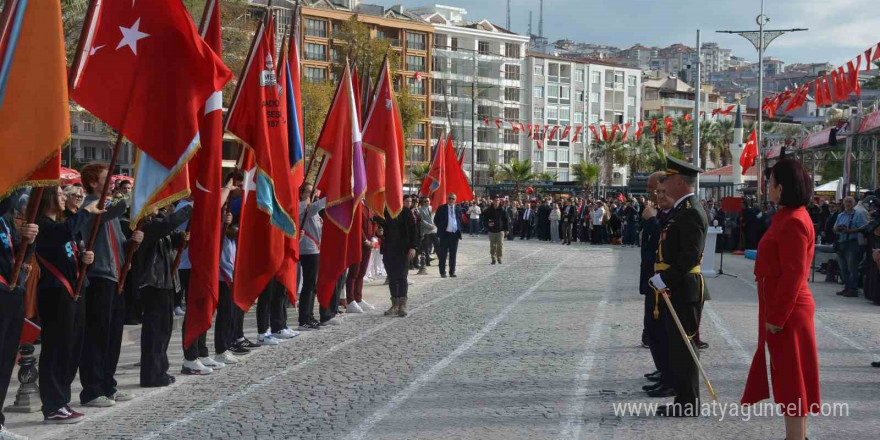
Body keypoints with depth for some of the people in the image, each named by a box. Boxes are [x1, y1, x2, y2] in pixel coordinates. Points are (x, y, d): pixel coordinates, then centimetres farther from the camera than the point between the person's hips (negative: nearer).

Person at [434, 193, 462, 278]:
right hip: (444, 234, -2)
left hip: (455, 234, 2)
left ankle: (452, 271, 14)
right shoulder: (441, 208, 0)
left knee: (453, 254, 7)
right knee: (443, 255, 1)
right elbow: (436, 220, 3)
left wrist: (459, 229, 6)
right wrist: (441, 228, -1)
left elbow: (460, 220, 18)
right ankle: (442, 272, 6)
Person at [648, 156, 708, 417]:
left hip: (683, 289, -10)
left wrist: (666, 280, -22)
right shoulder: (680, 210, 15)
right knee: (678, 343, 14)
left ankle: (688, 404, 3)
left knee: (683, 344, -4)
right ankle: (684, 399, 22)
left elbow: (690, 255, -24)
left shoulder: (691, 213, -17)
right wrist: (663, 279, 12)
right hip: (676, 288, 10)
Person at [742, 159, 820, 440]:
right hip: (785, 309, 10)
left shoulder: (793, 222, -20)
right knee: (789, 376, 16)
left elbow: (793, 275, -23)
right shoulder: (790, 217, 12)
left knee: (789, 377, -3)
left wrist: (776, 317, -20)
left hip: (786, 313, -10)